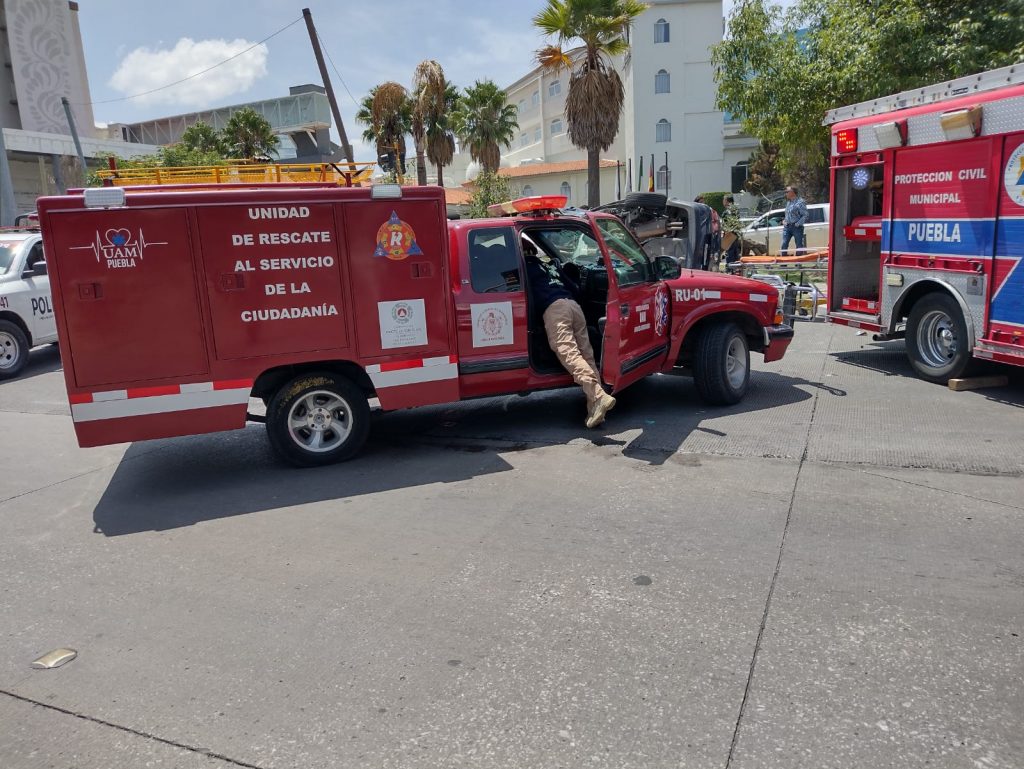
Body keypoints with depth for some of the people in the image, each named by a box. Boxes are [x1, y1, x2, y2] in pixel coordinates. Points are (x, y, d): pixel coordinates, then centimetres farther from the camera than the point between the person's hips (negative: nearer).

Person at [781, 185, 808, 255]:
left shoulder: (800, 202, -11)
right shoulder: (788, 202, 14)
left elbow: (805, 215, -14)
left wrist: (798, 224, -19)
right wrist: (784, 220, 10)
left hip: (796, 227, -7)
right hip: (787, 227, 7)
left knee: (799, 246, 2)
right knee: (784, 245, -1)